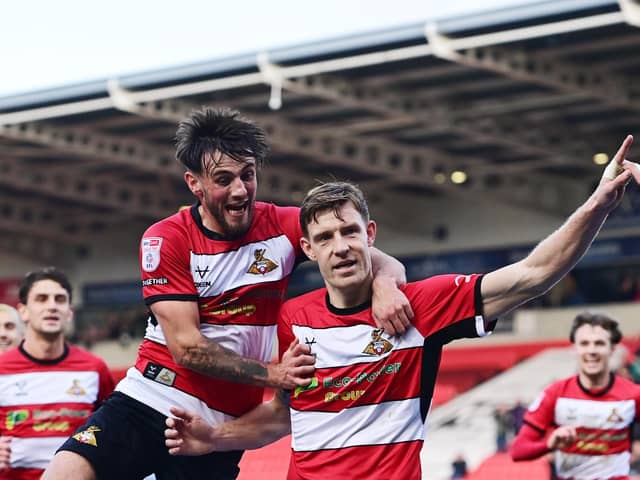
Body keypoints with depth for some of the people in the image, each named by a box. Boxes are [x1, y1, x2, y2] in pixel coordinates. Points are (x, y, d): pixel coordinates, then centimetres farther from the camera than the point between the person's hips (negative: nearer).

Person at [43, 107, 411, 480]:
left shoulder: (285, 227, -1)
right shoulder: (166, 239, -7)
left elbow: (378, 261, -1)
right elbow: (187, 347, -12)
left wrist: (385, 285, -24)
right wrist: (272, 374, -17)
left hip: (222, 426, 2)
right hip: (148, 403, -2)